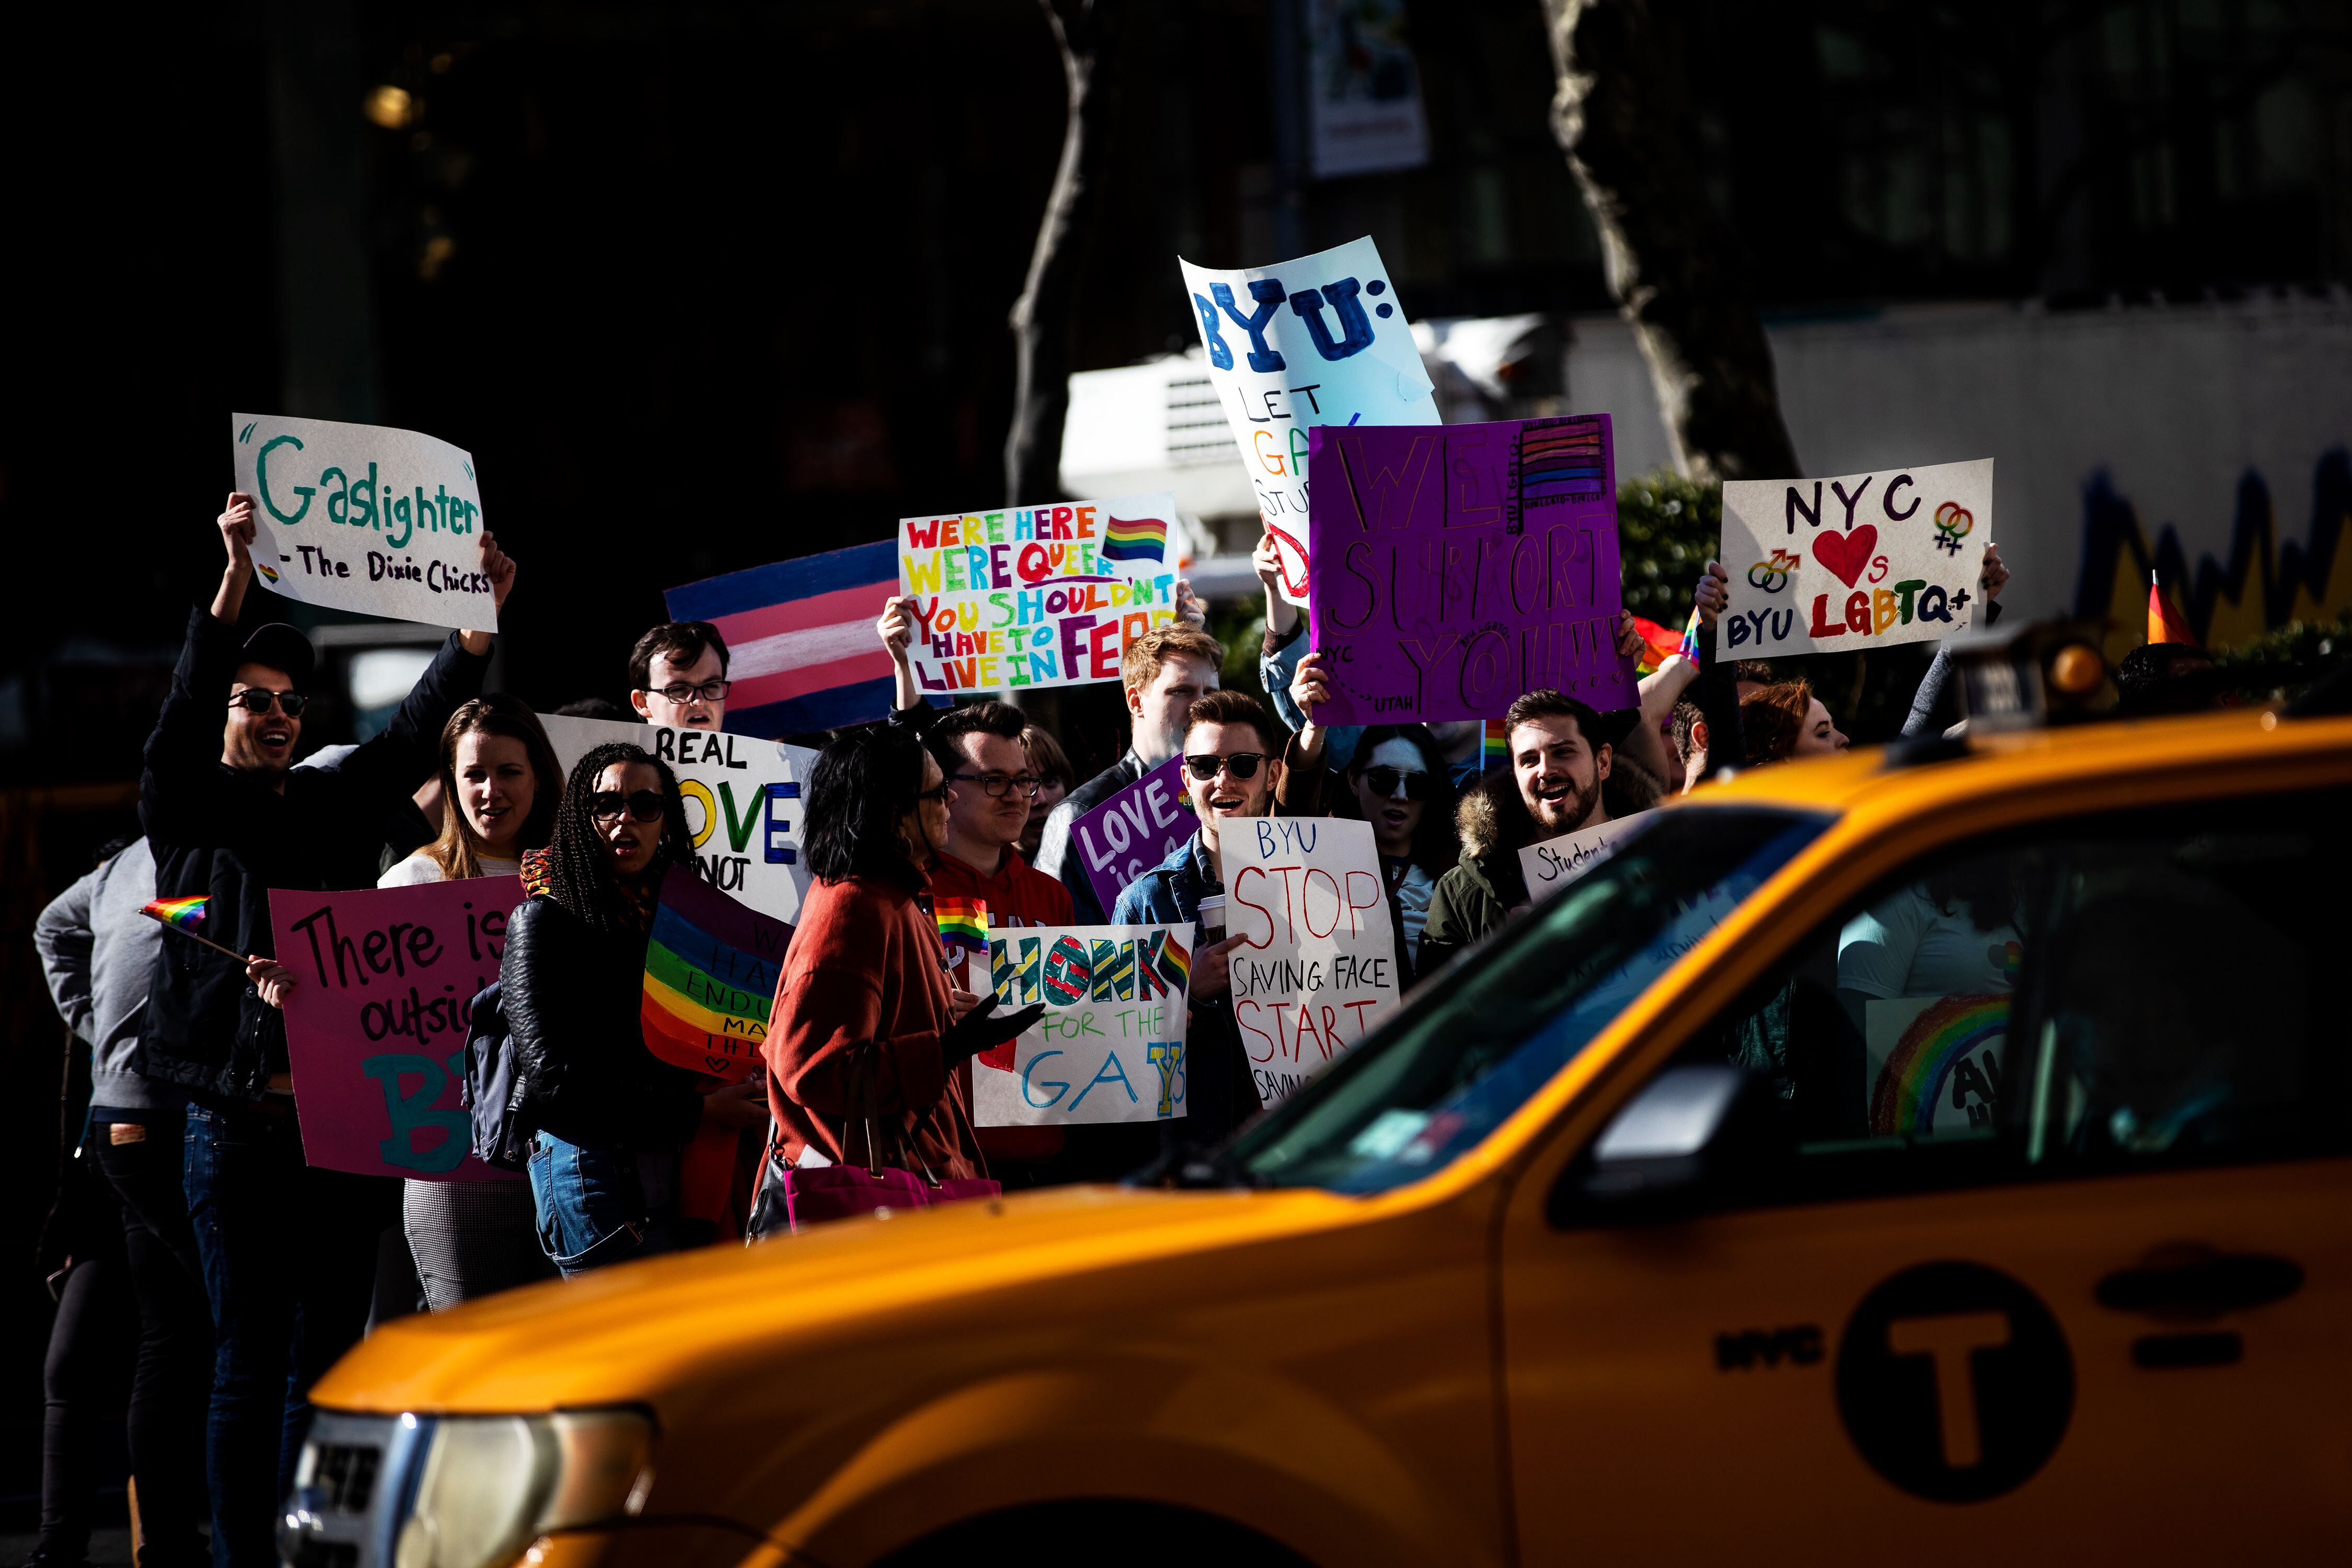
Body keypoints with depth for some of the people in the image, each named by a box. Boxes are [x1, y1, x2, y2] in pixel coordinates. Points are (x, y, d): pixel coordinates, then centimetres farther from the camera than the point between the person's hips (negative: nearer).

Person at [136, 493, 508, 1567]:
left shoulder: (336, 806, 16)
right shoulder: (188, 812, 2)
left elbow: (415, 732, 9)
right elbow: (183, 714, -14)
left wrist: (480, 617, -4)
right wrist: (236, 577, -25)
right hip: (241, 1124, -4)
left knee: (328, 1360, 6)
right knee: (253, 1361, -4)